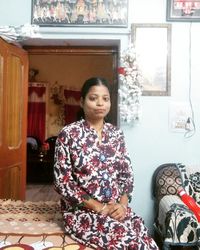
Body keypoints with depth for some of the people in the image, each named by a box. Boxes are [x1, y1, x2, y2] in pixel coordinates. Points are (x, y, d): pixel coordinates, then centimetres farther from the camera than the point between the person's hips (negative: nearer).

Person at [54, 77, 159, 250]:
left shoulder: (116, 133, 7)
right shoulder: (68, 134, -7)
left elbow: (127, 174, 9)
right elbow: (62, 182, -10)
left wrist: (123, 204, -9)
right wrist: (99, 207, -14)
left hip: (116, 208, 4)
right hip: (82, 211, -4)